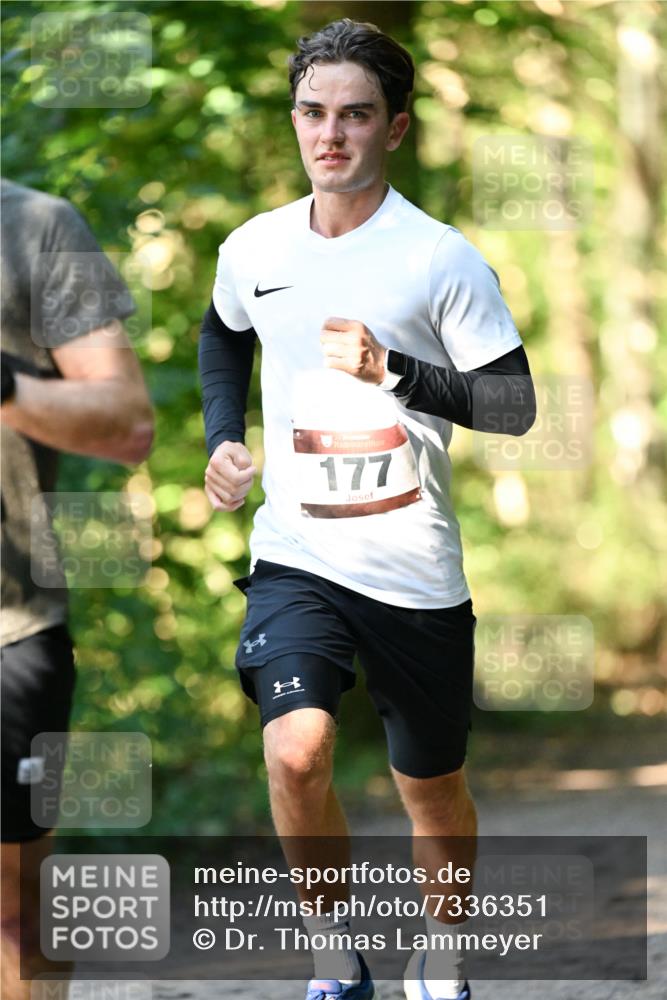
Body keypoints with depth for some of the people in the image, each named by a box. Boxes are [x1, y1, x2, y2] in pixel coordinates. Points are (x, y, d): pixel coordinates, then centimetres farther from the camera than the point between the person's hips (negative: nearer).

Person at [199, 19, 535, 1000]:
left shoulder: (444, 260, -8)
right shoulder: (253, 250, 4)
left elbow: (514, 404, -7)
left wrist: (393, 369, -19)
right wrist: (222, 439, 10)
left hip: (413, 565, -1)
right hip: (293, 552, 1)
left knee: (433, 787, 11)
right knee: (295, 754, -21)